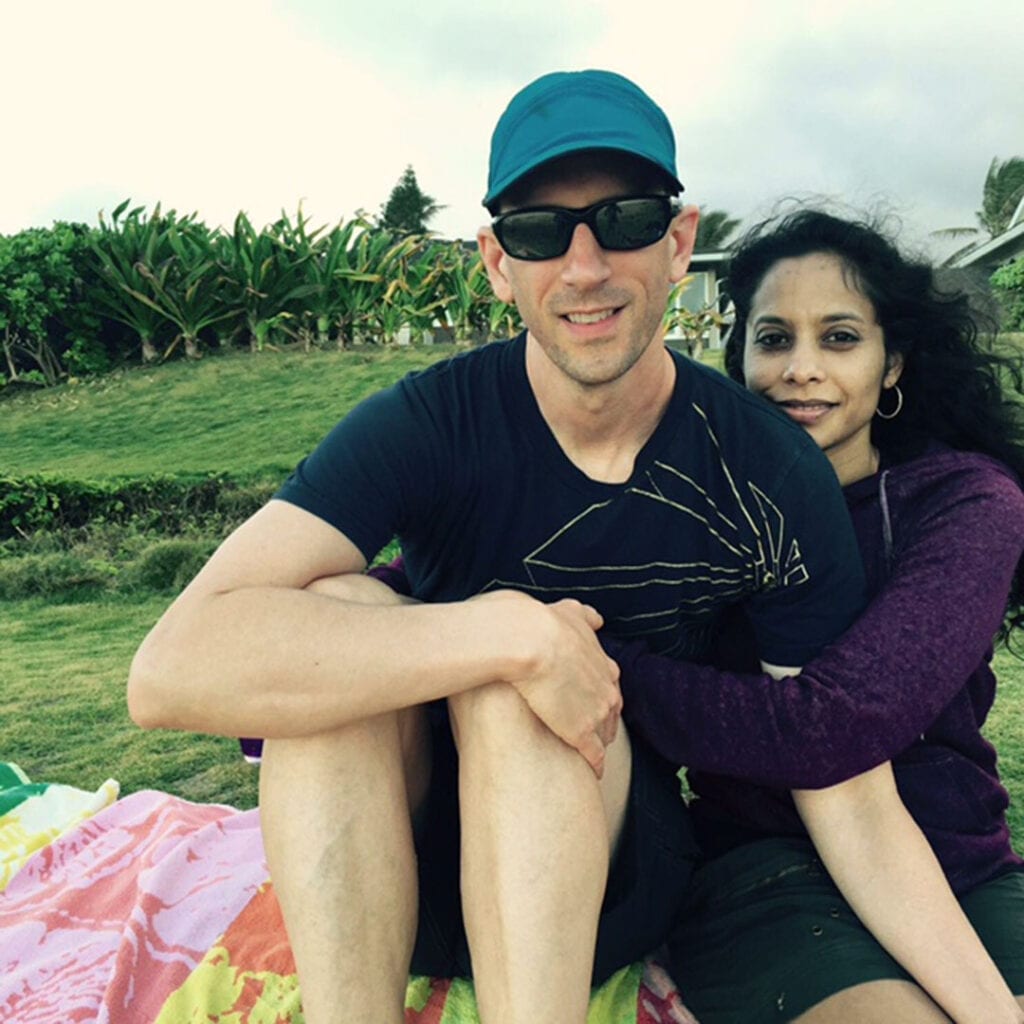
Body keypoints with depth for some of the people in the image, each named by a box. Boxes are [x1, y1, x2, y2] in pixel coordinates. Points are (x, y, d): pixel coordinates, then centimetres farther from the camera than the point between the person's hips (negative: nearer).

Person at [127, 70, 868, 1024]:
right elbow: (170, 669, -31)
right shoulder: (429, 426, -17)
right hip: (393, 878, 1)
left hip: (614, 882, 0)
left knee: (503, 685, -31)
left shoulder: (777, 479, -12)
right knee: (336, 612, -28)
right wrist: (517, 633, -36)